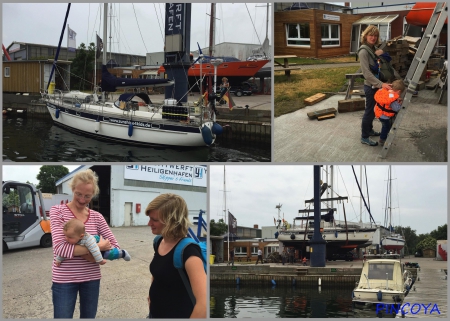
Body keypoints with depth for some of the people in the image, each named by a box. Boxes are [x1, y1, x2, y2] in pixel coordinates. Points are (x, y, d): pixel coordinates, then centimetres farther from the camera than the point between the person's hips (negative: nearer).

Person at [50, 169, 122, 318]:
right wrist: (96, 246, -21)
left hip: (91, 278, 3)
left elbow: (115, 247, 1)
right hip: (64, 279, -3)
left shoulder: (97, 217, 2)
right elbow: (60, 248, -20)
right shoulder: (58, 211, -8)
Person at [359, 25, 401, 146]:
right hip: (371, 86, -8)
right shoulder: (363, 52, -19)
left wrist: (398, 77, 0)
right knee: (369, 110, 1)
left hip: (377, 85, 8)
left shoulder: (375, 49, 7)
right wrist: (381, 84, -34)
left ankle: (369, 130, 38)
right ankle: (364, 137, 12)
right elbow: (366, 73, -28)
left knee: (374, 109, 21)